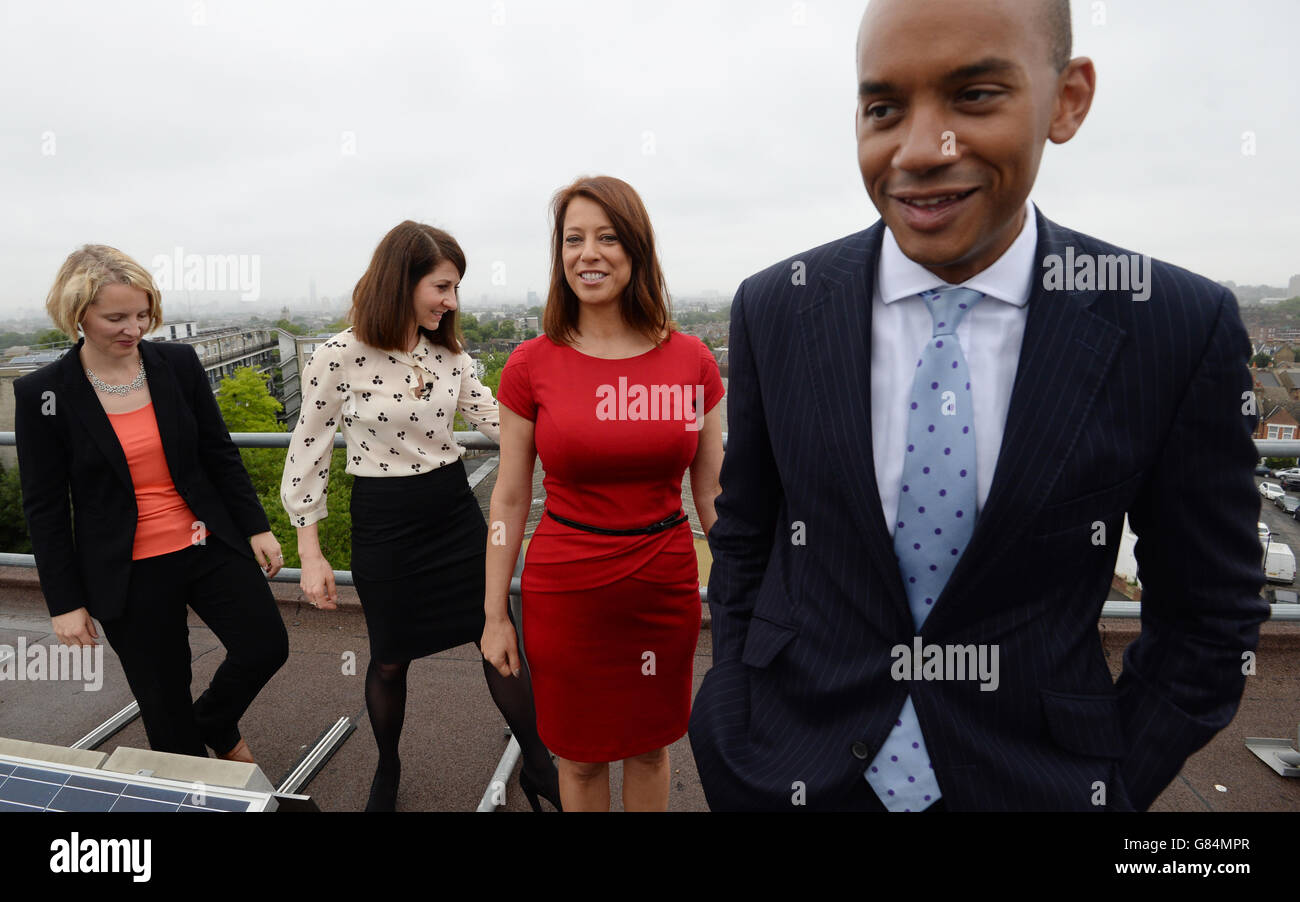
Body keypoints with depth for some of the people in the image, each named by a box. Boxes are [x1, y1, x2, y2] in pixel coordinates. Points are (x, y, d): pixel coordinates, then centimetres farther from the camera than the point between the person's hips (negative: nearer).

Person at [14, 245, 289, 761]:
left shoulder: (179, 363, -3)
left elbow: (219, 454, 4)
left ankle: (215, 726, 34)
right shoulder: (42, 394, -9)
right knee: (165, 700, 10)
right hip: (129, 573, -2)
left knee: (266, 647, 2)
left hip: (208, 545, 2)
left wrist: (256, 527, 2)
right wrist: (64, 601, -3)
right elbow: (44, 507, -4)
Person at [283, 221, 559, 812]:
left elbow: (497, 423, 1)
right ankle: (387, 771, 45)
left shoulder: (450, 355, 0)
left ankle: (539, 770, 27)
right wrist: (310, 554, -6)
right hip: (384, 524, -3)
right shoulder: (338, 358, -12)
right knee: (390, 660, 15)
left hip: (455, 512, 3)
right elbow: (308, 453, -6)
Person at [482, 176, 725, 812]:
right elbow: (510, 498, -1)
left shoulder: (692, 361, -4)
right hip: (566, 590, -1)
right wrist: (494, 615, 2)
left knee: (650, 747, 21)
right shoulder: (531, 366, -7)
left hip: (666, 586, 1)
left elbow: (712, 493, 2)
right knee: (581, 756, 18)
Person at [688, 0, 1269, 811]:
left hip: (1035, 777, 0)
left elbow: (1208, 613, -2)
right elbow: (743, 542, -2)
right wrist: (748, 739, -1)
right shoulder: (774, 309, -10)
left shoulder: (1182, 330, -12)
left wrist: (1114, 783, -4)